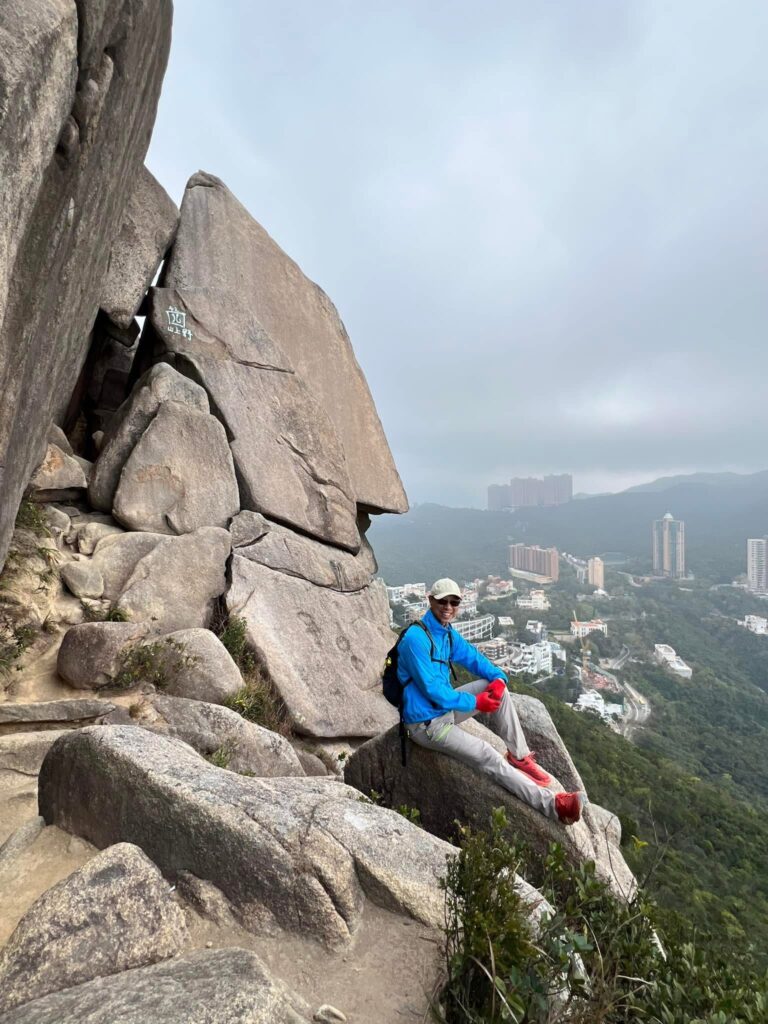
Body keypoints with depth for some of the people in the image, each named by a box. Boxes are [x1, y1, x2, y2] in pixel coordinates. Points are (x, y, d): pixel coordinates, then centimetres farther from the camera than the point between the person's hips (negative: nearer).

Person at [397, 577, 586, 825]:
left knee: (497, 688, -1)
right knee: (488, 757, -16)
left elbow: (473, 657, 8)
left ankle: (519, 756, 6)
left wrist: (498, 678, -13)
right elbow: (432, 689, -25)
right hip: (426, 724, -8)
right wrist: (475, 703, -18)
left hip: (444, 705, 9)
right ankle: (553, 805, -10)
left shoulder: (448, 633, 3)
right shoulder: (416, 638, -25)